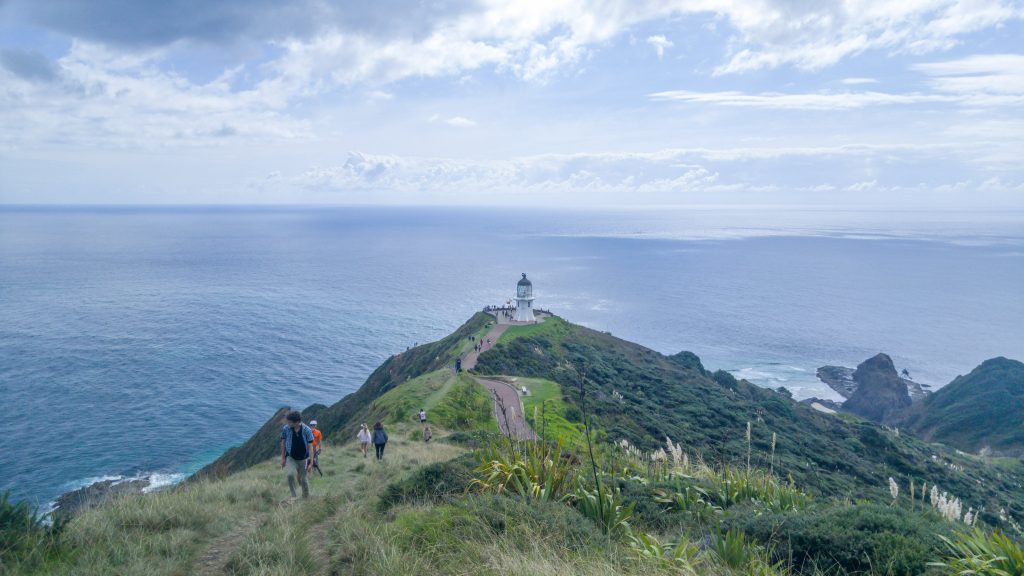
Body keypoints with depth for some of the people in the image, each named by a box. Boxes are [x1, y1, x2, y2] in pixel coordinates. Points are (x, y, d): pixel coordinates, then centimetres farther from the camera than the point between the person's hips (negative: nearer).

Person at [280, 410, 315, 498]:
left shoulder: (307, 430, -16)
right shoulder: (286, 429, -13)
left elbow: (310, 446, -12)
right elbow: (283, 443, 1)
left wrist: (311, 461, -14)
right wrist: (283, 458, 4)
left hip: (303, 458, 0)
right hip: (291, 457, 0)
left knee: (303, 480, 5)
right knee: (291, 474, -24)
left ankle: (306, 498, 27)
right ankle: (293, 496, -7)